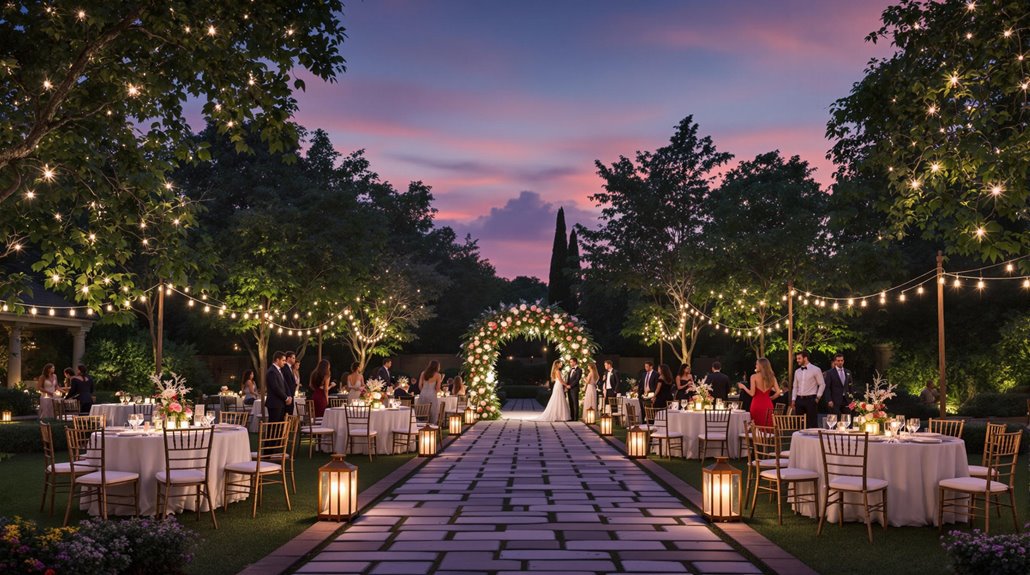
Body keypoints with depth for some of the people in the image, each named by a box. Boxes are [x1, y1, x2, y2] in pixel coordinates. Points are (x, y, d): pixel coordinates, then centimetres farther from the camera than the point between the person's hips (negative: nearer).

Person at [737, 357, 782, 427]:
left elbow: (752, 393, -10)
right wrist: (770, 398, 15)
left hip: (757, 404, -3)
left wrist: (743, 387, 6)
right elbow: (778, 392, -1)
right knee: (767, 427, 8)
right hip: (768, 405, 3)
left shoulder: (754, 377, -5)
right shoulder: (772, 377, 5)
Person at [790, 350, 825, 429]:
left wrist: (818, 397, -5)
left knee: (812, 423, -4)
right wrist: (793, 399, 7)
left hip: (811, 399, -5)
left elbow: (822, 385, -1)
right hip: (799, 399, 5)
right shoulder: (797, 372, 13)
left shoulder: (815, 370, -3)